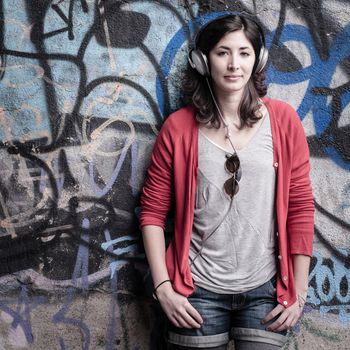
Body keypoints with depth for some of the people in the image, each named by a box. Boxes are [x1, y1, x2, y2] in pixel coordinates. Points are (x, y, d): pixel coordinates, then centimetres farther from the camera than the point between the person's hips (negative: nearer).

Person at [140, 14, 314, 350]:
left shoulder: (283, 120, -2)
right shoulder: (178, 127, -4)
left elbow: (301, 208, 0)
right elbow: (152, 210, 0)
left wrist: (298, 292, 0)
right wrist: (163, 287, -6)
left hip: (264, 290, 1)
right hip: (198, 291, 0)